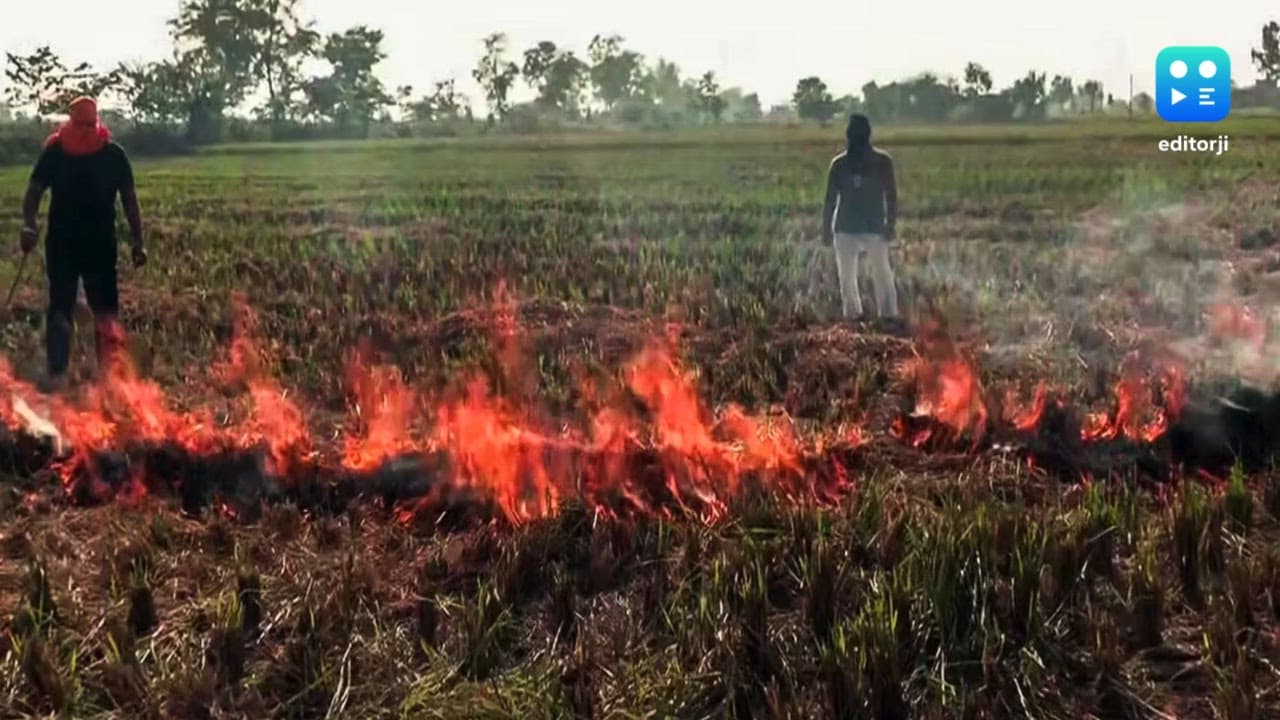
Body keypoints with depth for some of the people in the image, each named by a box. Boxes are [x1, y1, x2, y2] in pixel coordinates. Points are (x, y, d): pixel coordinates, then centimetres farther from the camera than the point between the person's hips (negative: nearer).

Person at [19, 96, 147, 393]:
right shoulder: (54, 151, -3)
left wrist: (138, 242, -1)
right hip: (61, 244, 0)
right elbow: (33, 193, -1)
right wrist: (29, 225, -20)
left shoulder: (113, 154, -3)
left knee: (106, 312, 5)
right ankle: (56, 375, 1)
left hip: (101, 244, 0)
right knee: (59, 310, 0)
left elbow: (129, 200, 3)